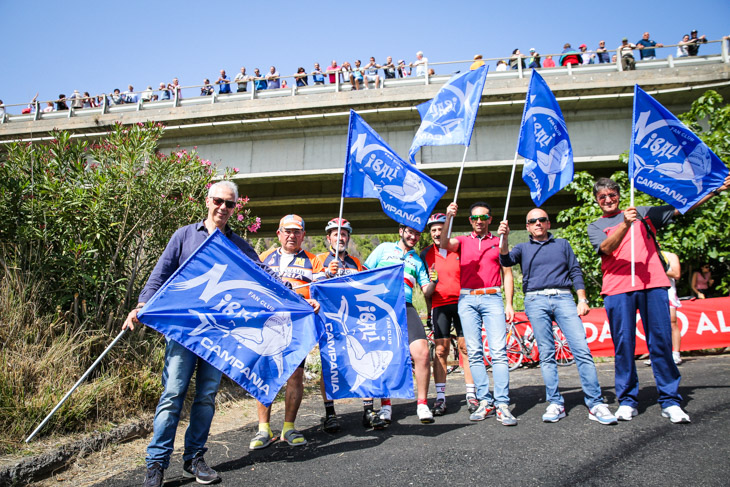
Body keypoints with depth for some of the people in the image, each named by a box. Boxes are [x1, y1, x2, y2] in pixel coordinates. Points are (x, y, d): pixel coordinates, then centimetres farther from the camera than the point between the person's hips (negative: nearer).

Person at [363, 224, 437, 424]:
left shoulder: (417, 260, 23)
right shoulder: (385, 248, 16)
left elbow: (426, 289, 17)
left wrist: (434, 281, -5)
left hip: (405, 308, 2)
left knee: (422, 353, -16)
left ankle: (422, 403, -2)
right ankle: (385, 405, 12)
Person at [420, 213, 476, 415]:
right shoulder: (425, 254, 7)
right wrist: (428, 311, 9)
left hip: (461, 302, 0)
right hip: (439, 305, 1)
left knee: (465, 348, 0)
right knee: (441, 350, -2)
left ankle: (471, 395, 9)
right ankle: (440, 397, 3)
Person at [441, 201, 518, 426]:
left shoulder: (499, 242, 15)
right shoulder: (462, 241, 15)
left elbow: (507, 274, 13)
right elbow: (444, 244, -7)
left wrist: (509, 304, 4)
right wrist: (448, 218, -20)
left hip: (492, 299, -1)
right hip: (467, 300, 1)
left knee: (498, 351, -10)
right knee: (474, 352, -1)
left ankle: (502, 405, -9)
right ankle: (485, 401, 5)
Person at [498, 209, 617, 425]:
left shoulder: (562, 244, 21)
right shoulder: (523, 248, 18)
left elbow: (575, 272, 15)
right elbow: (507, 260, -3)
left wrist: (582, 299, 3)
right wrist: (504, 239, -21)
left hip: (563, 298, 0)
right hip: (536, 301, 0)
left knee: (582, 349, -10)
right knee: (546, 354, -2)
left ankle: (595, 404, -8)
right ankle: (555, 404, 3)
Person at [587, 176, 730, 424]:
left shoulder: (643, 213, 21)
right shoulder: (595, 227, 14)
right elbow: (606, 248, -6)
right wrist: (625, 224, -21)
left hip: (653, 284, 1)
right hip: (617, 289, -1)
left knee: (662, 341, -2)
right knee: (623, 344, -3)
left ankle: (670, 401, 4)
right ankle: (627, 400, 6)